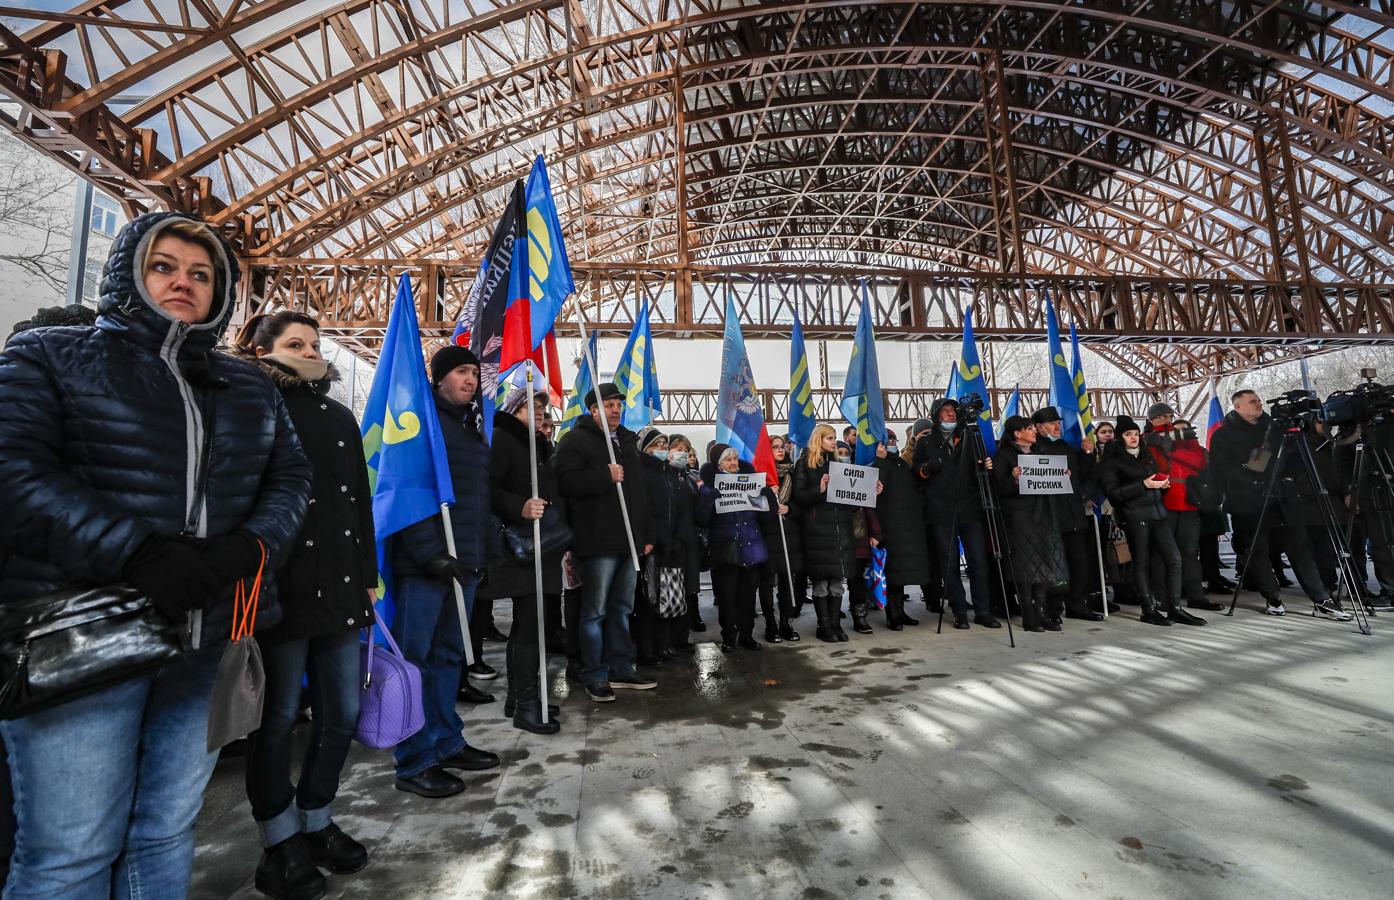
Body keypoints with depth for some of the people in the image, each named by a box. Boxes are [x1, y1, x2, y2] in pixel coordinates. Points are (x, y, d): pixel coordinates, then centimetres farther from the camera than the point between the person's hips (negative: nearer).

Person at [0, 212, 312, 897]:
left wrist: (251, 546, -9)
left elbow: (291, 475, 11)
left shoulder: (250, 387, 16)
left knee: (168, 834, 14)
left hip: (211, 639, 4)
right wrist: (137, 555, -20)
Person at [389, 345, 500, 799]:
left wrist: (487, 550, 16)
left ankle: (446, 743, 27)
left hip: (464, 562, 8)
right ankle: (414, 763, 11)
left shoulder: (473, 426, 19)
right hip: (425, 564, -8)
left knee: (450, 655, 15)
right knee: (415, 658, 1)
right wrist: (429, 552, -20)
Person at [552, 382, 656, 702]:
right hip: (597, 542, -7)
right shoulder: (577, 440, -4)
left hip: (629, 541, 8)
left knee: (622, 610, 14)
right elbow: (566, 480, -19)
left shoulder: (628, 441, 19)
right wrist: (605, 476, -23)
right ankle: (595, 676, 11)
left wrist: (647, 534, 19)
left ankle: (621, 669, 24)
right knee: (595, 611, 0)